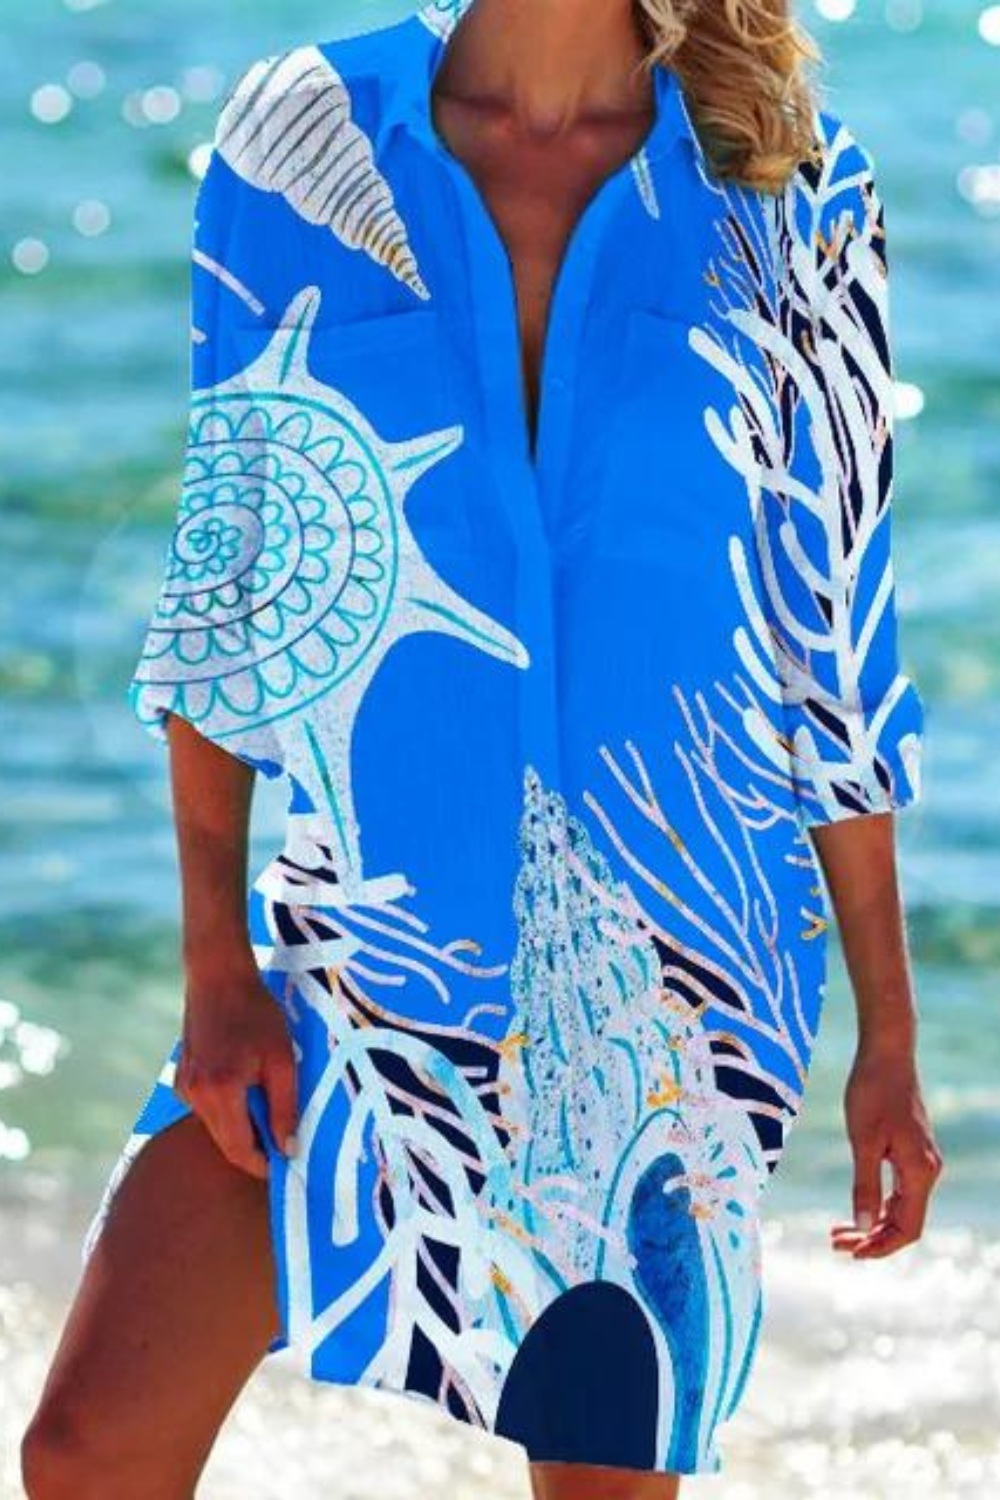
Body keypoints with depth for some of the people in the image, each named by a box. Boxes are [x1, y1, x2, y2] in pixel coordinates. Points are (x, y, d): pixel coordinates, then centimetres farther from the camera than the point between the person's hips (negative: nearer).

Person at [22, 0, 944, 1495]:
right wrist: (216, 964, -2)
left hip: (672, 980, -1)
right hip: (372, 933, 1)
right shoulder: (303, 137, -1)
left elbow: (837, 644, 3)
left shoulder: (788, 192, -2)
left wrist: (887, 1037, 4)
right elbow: (229, 578, 2)